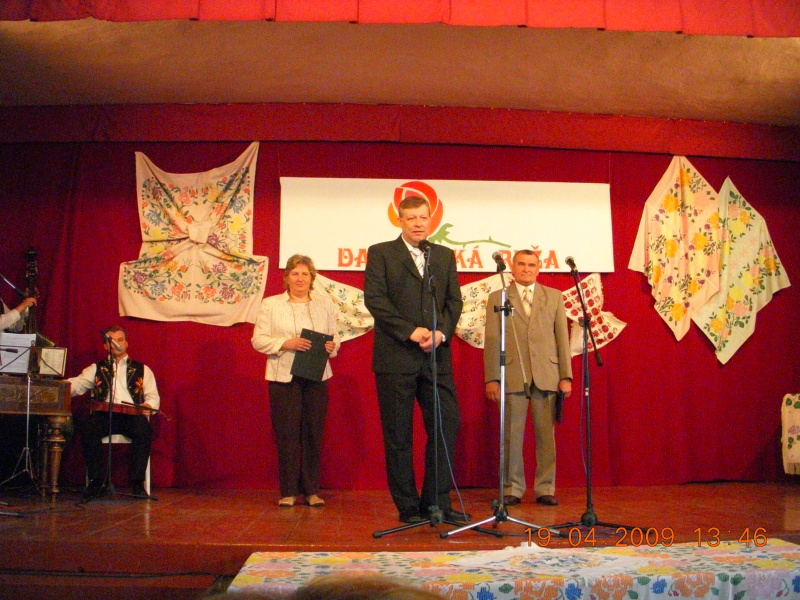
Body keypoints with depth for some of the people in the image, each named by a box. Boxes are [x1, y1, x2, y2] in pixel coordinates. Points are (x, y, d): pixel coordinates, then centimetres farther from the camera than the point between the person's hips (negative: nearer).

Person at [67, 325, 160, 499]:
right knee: (88, 428, -33)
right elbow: (77, 384, 8)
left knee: (144, 430, -34)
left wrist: (148, 405, -10)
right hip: (104, 414, 1)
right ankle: (96, 481, -21)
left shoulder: (142, 370, 23)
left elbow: (153, 396, 14)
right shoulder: (96, 369, 24)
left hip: (132, 414, -1)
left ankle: (137, 482, -27)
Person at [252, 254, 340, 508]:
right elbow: (259, 340, 1)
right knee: (286, 434, -2)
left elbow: (335, 337, 15)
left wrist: (331, 346, -8)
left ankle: (312, 490, 13)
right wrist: (286, 343, -14)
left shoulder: (325, 305, 13)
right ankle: (288, 492, 9)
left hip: (317, 377, 2)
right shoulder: (270, 304, 6)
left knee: (313, 433, 3)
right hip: (283, 378, -2)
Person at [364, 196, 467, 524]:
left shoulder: (445, 256, 16)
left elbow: (454, 300, 10)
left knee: (447, 426, 1)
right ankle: (408, 507, 13)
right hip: (395, 356, -3)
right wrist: (411, 331, -14)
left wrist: (441, 332, -9)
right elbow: (374, 298, -6)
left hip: (437, 355, 4)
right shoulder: (380, 253, 4)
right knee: (398, 435, 2)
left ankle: (437, 503, 13)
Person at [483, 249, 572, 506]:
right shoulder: (497, 298, 9)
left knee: (546, 434, 3)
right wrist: (491, 378, -4)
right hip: (511, 376, -1)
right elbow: (491, 341, 4)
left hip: (546, 376, 1)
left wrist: (566, 376, 2)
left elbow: (562, 338, 8)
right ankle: (512, 489, 12)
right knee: (512, 435, 2)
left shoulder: (554, 297, 13)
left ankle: (545, 489, 13)